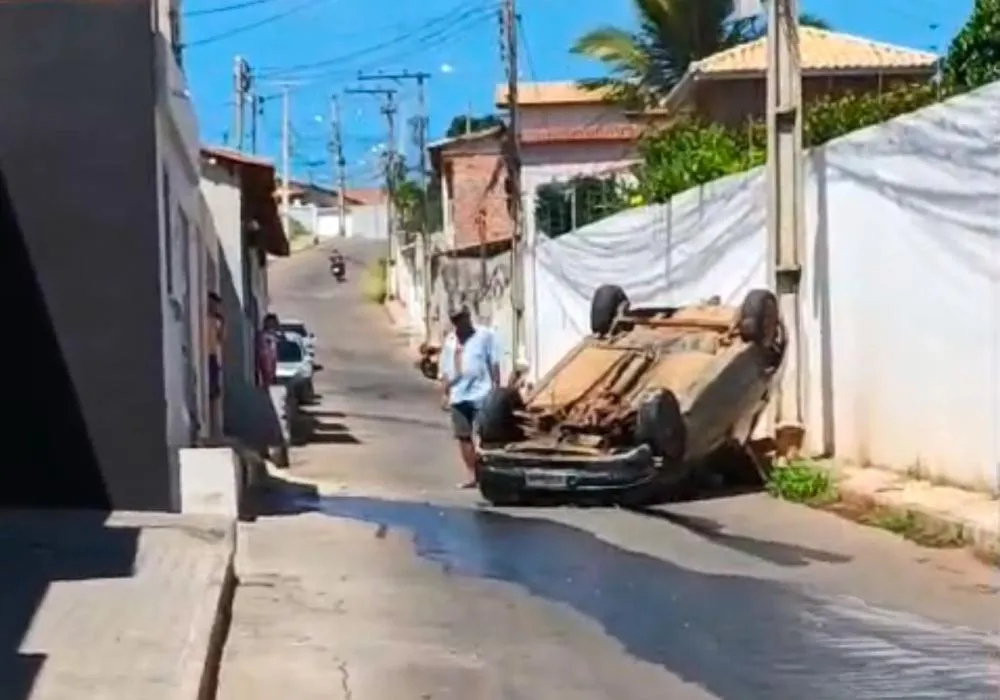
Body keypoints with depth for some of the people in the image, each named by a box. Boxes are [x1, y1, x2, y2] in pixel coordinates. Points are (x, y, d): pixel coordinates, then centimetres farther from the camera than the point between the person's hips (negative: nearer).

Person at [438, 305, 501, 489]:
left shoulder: (485, 335, -2)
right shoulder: (450, 340, 15)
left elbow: (494, 364, -3)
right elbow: (445, 370, 17)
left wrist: (497, 388, -7)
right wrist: (444, 394, 12)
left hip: (481, 393, -6)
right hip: (458, 395, 6)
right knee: (463, 436, 6)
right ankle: (473, 475, 12)